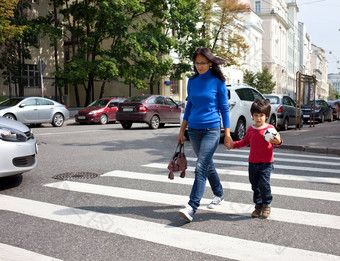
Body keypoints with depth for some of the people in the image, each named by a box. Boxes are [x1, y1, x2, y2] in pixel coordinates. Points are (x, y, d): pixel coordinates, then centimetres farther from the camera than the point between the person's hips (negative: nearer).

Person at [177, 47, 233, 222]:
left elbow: (224, 108, -1)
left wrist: (227, 134, -4)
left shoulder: (218, 82, -4)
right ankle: (219, 194, 36)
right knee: (208, 165, 17)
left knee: (201, 168, -14)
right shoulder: (192, 82, 8)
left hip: (211, 130, -5)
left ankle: (191, 207, -16)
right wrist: (181, 131, 12)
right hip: (193, 130, 5)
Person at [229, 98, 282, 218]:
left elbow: (276, 141, -8)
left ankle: (266, 205, 11)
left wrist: (278, 141, -30)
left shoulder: (270, 128, -5)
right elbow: (245, 141, 22)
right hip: (253, 162, 5)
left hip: (266, 163, -5)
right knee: (255, 185, 9)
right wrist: (233, 144, 14)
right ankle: (258, 206, 24)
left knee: (263, 184, -11)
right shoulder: (250, 129, 9)